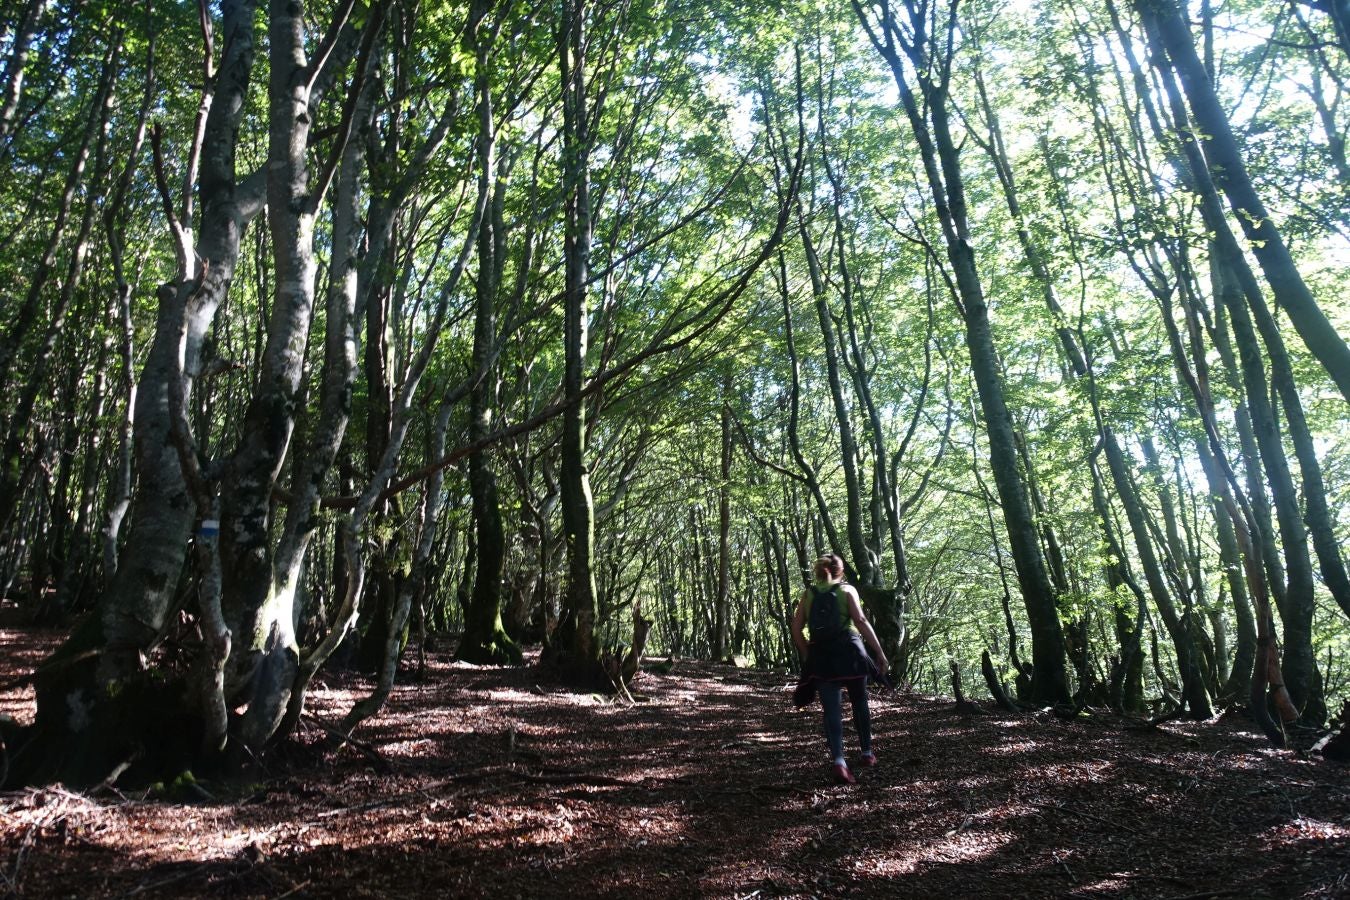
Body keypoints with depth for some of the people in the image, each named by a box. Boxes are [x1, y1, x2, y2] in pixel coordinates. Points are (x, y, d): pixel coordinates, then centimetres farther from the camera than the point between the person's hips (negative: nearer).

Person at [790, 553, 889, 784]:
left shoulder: (808, 594, 11)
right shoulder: (847, 590, 3)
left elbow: (796, 630, 5)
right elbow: (861, 621, -8)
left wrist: (807, 655, 17)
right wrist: (880, 653, -7)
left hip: (821, 655, 1)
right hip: (848, 651, -1)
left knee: (832, 710, 0)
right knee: (859, 703, 18)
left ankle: (838, 761, -17)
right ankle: (867, 753, 30)